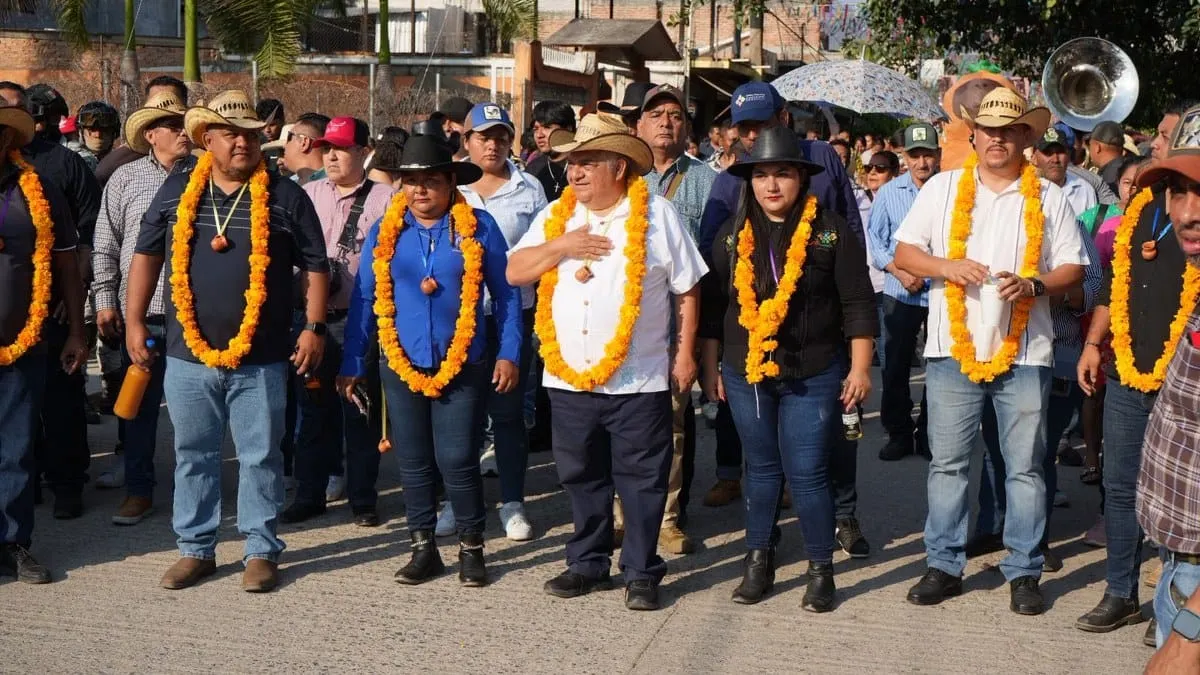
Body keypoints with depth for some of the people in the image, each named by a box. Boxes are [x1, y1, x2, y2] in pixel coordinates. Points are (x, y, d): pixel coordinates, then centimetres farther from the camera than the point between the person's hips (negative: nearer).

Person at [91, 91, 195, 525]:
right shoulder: (126, 179, 4)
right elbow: (105, 246, 5)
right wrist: (105, 301, 0)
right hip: (140, 311, 0)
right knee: (140, 405, 7)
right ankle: (138, 489, 17)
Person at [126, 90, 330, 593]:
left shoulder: (284, 196, 0)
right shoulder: (177, 191, 5)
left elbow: (315, 265, 2)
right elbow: (147, 254, 11)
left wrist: (314, 329, -4)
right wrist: (134, 321, 7)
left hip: (261, 360, -2)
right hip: (189, 354, 2)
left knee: (260, 458, 5)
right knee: (193, 456, 11)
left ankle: (261, 551, 16)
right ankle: (196, 549, 23)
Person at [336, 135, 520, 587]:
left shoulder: (478, 228, -2)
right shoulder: (385, 232, 5)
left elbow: (506, 294, 1)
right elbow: (364, 300, 7)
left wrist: (509, 353, -4)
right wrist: (351, 364, 5)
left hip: (462, 365, -3)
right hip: (401, 365, 3)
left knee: (457, 461, -4)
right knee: (413, 463, 9)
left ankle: (471, 549, 13)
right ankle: (423, 549, 22)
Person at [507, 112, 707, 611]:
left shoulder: (656, 215, -2)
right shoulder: (556, 216, 9)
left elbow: (687, 291, 1)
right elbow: (514, 272, 4)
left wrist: (685, 355, -1)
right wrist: (560, 247, -10)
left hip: (638, 381, -4)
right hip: (569, 377, 4)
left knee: (641, 480, 2)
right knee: (581, 477, 14)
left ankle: (642, 573, 13)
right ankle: (588, 564, 27)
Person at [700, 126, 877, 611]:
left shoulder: (830, 233, -3)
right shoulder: (733, 235, 6)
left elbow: (858, 304, -3)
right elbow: (714, 305, 12)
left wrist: (860, 368, -7)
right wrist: (711, 367, 10)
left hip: (812, 376, -3)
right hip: (746, 375, 3)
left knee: (807, 474, -3)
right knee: (761, 469, 12)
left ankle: (821, 570, 11)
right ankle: (758, 561, 24)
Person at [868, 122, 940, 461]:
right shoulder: (889, 192, 2)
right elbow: (875, 239, 5)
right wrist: (898, 270, -8)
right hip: (900, 294, 2)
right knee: (894, 367, 5)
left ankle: (929, 435, 20)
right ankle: (899, 434, 19)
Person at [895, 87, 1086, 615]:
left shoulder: (1048, 197, 6)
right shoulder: (942, 188, 6)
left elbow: (1073, 269, 5)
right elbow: (904, 252, 6)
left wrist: (1033, 284, -14)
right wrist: (945, 266, -12)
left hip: (1024, 352, 0)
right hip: (953, 349, 0)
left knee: (1025, 467, 4)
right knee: (947, 463, 6)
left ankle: (1023, 571, 14)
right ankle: (944, 565, 16)